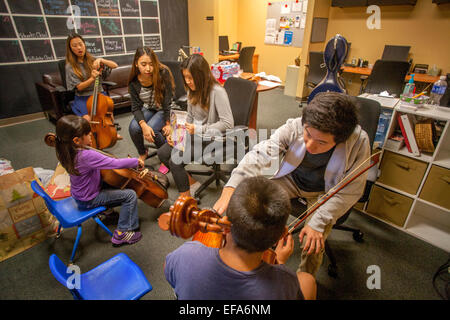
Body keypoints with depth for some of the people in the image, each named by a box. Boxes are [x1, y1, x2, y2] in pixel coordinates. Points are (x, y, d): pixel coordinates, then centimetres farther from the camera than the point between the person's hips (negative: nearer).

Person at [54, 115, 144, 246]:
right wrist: (137, 161, -23)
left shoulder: (69, 151, -9)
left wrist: (87, 145, -9)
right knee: (130, 195, -11)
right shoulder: (87, 155, -37)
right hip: (89, 200, -9)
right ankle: (122, 233, -4)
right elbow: (116, 164, -37)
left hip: (79, 194, 9)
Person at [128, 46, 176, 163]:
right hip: (148, 109, 4)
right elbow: (136, 107, -12)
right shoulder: (134, 81, -14)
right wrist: (143, 124, -31)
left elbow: (168, 101, -21)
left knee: (152, 129, -29)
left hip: (164, 110, -3)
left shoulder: (163, 73, -25)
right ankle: (142, 153, 9)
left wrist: (168, 123, -16)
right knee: (133, 127, -23)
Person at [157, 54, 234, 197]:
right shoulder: (192, 90, 6)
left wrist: (199, 130, -22)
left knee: (175, 159, -21)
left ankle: (185, 197, -1)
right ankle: (191, 183, 8)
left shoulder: (217, 92, -19)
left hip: (210, 139, -9)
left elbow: (228, 123, -23)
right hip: (193, 134, 9)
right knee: (162, 153, -2)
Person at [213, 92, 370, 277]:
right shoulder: (294, 127, -29)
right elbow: (260, 154, -34)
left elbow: (350, 191, -21)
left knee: (313, 244, -20)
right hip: (292, 180, 2)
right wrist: (231, 187, -49)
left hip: (325, 193, -1)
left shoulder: (359, 142, -30)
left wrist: (318, 222, -27)